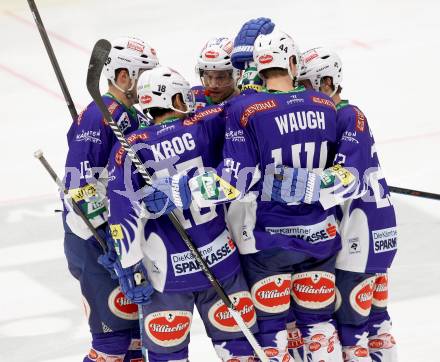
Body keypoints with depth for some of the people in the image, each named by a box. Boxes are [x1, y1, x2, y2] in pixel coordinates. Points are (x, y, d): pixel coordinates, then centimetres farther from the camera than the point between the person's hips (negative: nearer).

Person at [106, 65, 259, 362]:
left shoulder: (130, 148, -8)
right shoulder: (205, 128, -5)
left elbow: (125, 211, -11)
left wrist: (130, 267, -6)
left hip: (166, 270, -1)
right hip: (220, 258, 1)